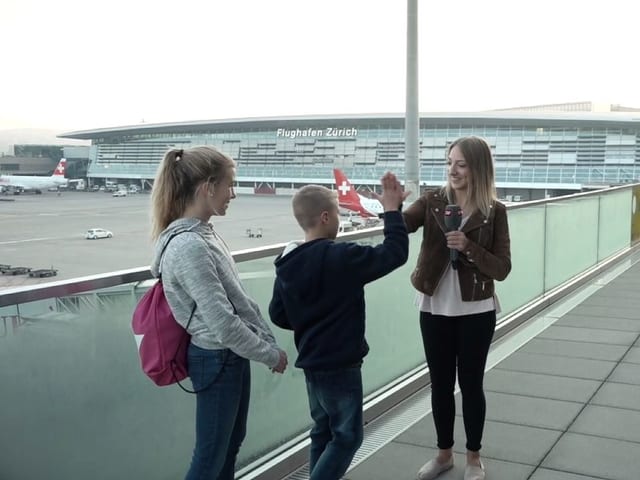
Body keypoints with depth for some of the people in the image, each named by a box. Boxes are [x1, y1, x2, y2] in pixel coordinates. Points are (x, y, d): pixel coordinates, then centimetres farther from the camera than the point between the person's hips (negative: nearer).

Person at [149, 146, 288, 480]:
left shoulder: (205, 233, 4)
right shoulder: (188, 247, -25)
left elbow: (239, 297, 9)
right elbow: (223, 323, -26)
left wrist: (268, 340, 3)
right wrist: (270, 355, -14)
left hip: (232, 355, 9)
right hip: (216, 360, -9)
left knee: (232, 440, 23)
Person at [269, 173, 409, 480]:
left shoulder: (288, 263, 1)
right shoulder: (342, 257, -21)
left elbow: (278, 314, 5)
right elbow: (395, 252, -16)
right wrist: (392, 209, -6)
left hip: (311, 361, 8)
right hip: (340, 364, -8)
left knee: (324, 431, 19)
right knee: (347, 436, 6)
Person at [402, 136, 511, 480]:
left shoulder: (494, 212, -7)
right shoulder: (432, 202, -3)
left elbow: (502, 269, -9)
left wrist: (468, 247, -23)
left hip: (475, 312, -2)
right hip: (435, 309, 2)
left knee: (470, 384, 10)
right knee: (440, 384, 14)